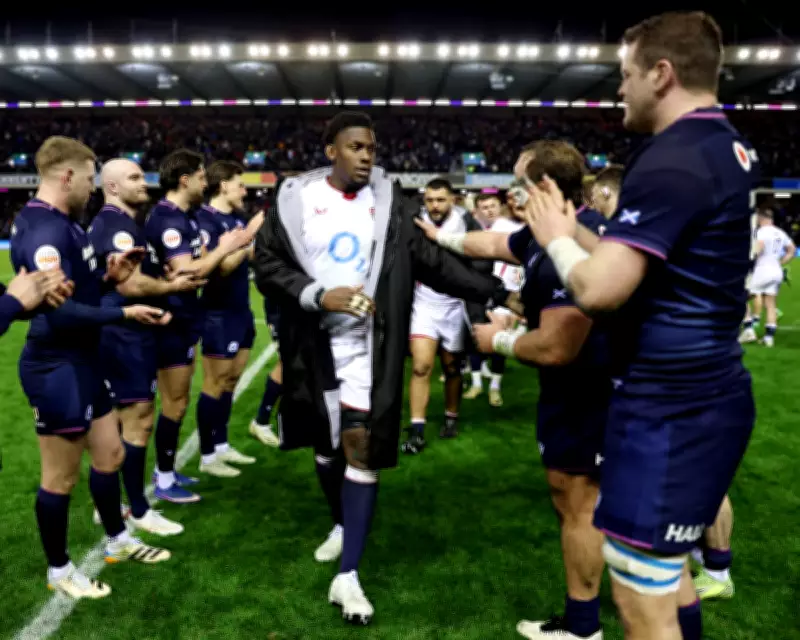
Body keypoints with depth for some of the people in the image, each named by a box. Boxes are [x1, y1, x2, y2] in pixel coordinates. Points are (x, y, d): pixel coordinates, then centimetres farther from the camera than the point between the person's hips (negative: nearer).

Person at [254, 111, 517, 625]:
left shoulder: (389, 200, 0)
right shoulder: (296, 199, -1)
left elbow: (432, 259, -1)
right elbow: (267, 266, -2)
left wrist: (498, 293, -8)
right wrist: (321, 295, -17)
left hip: (367, 343, -1)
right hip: (314, 343, 1)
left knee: (361, 443, -7)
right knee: (326, 442, 16)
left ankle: (348, 575, -2)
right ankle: (344, 524, 42)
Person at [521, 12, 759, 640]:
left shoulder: (671, 161, -21)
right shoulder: (728, 148, 11)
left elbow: (597, 289, -25)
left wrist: (556, 239, -7)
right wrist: (573, 229, 12)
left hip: (669, 406, -11)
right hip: (706, 393, 11)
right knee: (667, 566, 28)